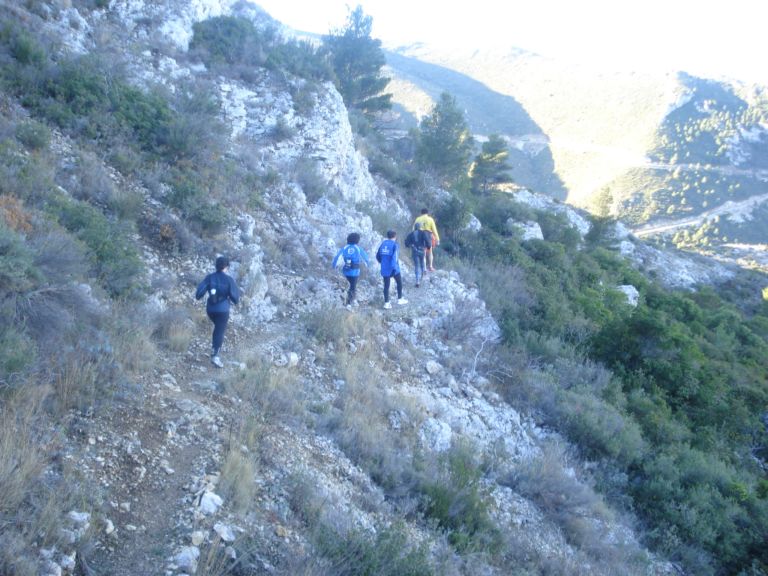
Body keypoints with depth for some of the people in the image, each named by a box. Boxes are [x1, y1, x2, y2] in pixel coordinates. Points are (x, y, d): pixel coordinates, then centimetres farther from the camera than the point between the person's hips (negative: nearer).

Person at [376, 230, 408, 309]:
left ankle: (386, 303, 8)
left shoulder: (383, 244, 6)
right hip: (394, 268, -4)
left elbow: (378, 256, 10)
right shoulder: (395, 245, -10)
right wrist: (394, 266, -18)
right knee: (399, 283, 17)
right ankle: (400, 299, 23)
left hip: (384, 269, 4)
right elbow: (395, 256, -21)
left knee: (386, 285, 9)